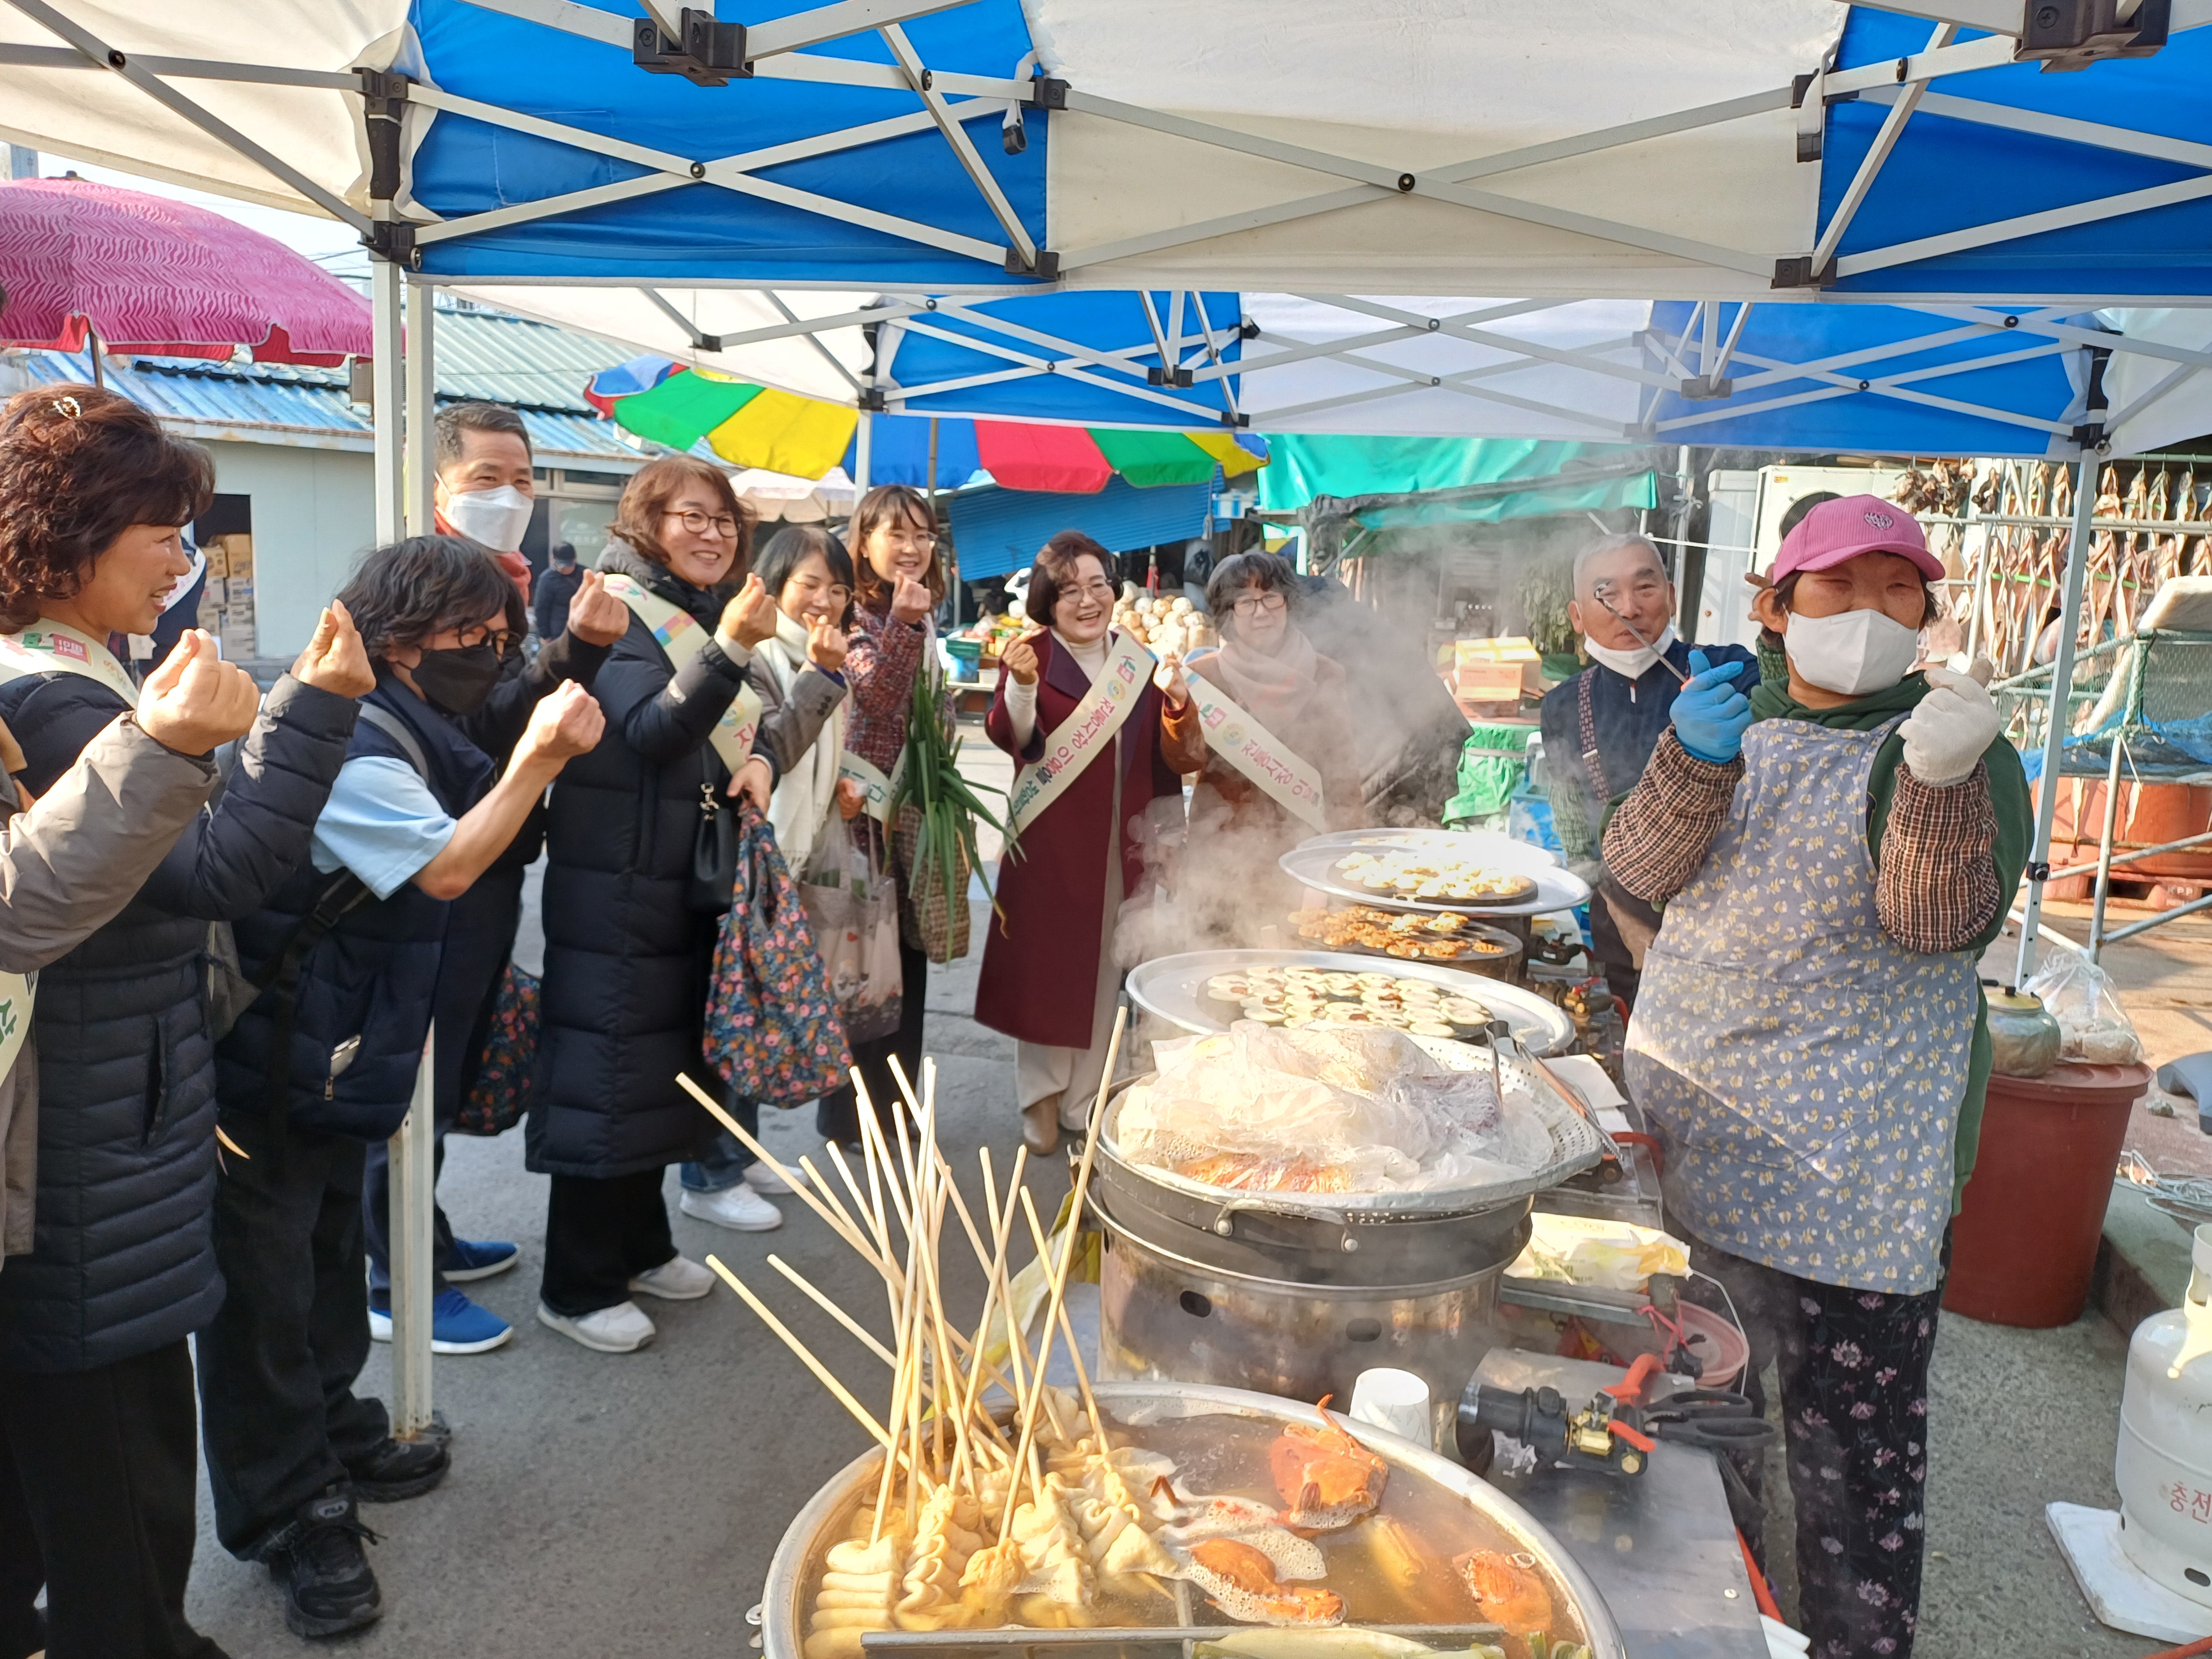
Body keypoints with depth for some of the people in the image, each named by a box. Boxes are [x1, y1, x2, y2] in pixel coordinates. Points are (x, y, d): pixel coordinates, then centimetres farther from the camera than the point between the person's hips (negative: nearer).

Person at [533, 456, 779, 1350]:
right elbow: (652, 732, -26)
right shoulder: (620, 612, -13)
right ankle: (577, 1286, 10)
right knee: (606, 1073, -2)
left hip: (688, 886, 8)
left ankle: (640, 1244, 32)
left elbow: (727, 733, 16)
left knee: (665, 1066, 17)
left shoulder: (712, 615, 11)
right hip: (615, 890, -8)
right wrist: (731, 647, -36)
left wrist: (757, 761, -7)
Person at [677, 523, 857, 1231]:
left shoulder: (820, 661, 13)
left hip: (788, 856, 9)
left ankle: (740, 1151, 29)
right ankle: (710, 1177, 9)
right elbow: (766, 752, -25)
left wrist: (838, 786, 7)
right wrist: (818, 675, -25)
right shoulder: (756, 656, -15)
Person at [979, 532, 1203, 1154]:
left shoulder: (1138, 662, 8)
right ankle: (1041, 1100, 17)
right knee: (1045, 965, 1)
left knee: (1104, 970, 10)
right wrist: (1020, 686, -41)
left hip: (1118, 845, 4)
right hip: (1050, 841, -4)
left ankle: (1084, 1102, 24)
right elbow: (1010, 738, -22)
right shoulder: (1031, 654, -5)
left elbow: (1178, 759, 4)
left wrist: (1176, 700, -14)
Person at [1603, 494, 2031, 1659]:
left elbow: (1940, 924, -20)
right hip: (1682, 1126, 5)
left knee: (1850, 1441, -1)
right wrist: (1695, 760, -24)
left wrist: (1941, 779, -38)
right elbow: (1642, 869, -6)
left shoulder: (1954, 749, -5)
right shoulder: (1739, 724, 8)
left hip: (1845, 1167, -5)